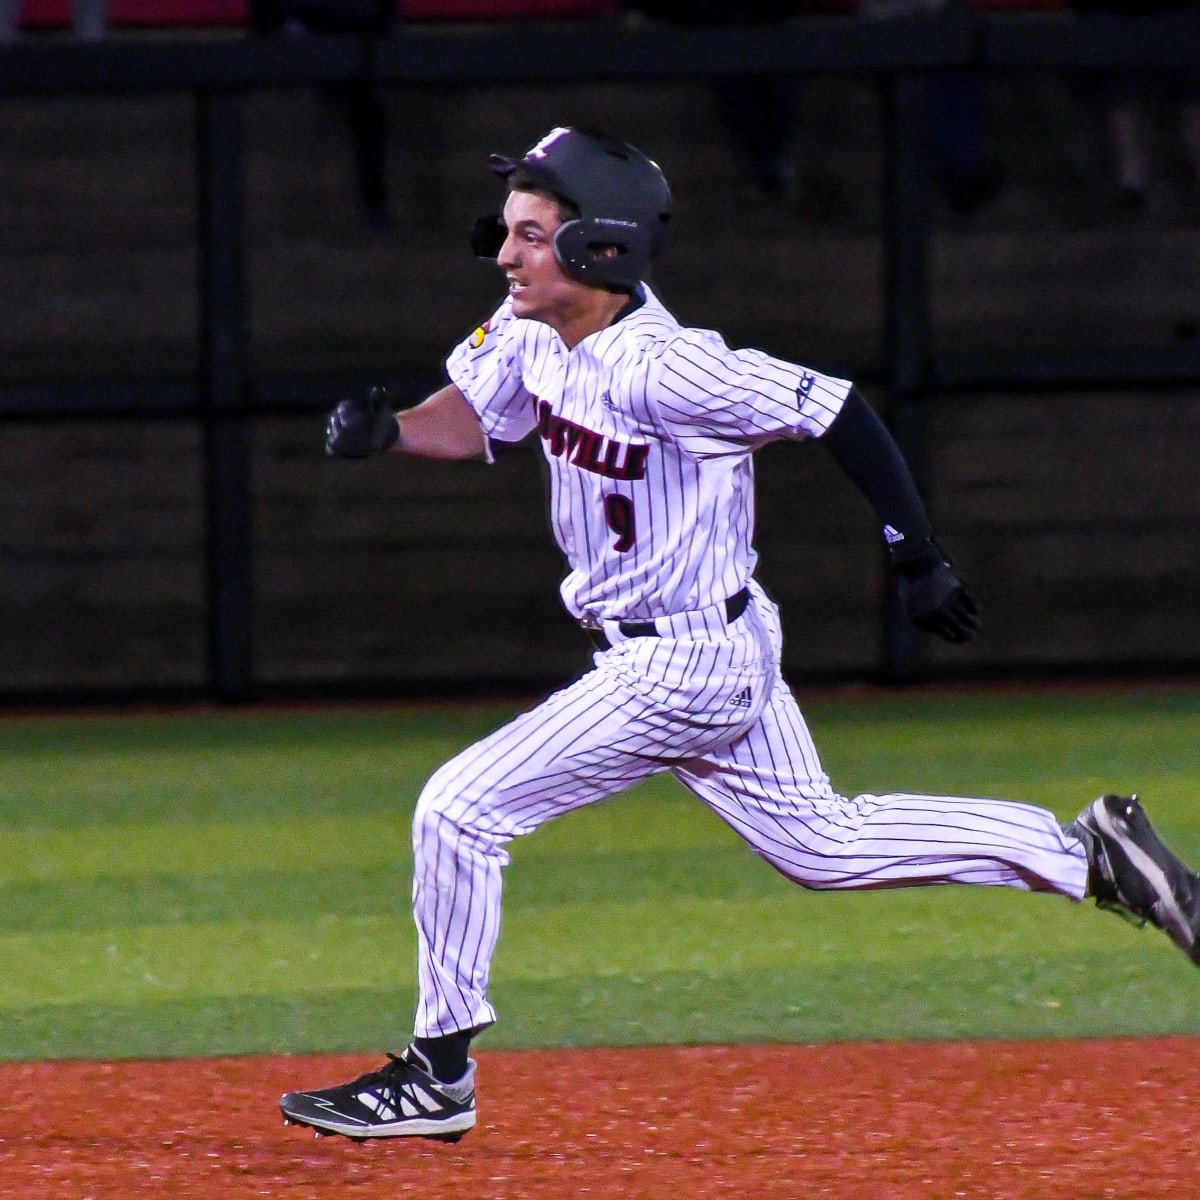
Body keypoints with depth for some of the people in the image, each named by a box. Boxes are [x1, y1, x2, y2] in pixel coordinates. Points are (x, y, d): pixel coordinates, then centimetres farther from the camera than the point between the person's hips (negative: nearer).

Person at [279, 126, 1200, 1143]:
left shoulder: (660, 369, -26)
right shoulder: (530, 334, -2)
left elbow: (833, 410, -21)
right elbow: (471, 417, 15)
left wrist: (919, 557, -13)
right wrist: (386, 431, -8)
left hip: (683, 668, -9)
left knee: (459, 812, -8)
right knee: (821, 846, 20)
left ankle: (439, 1076, 3)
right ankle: (1086, 854, 23)